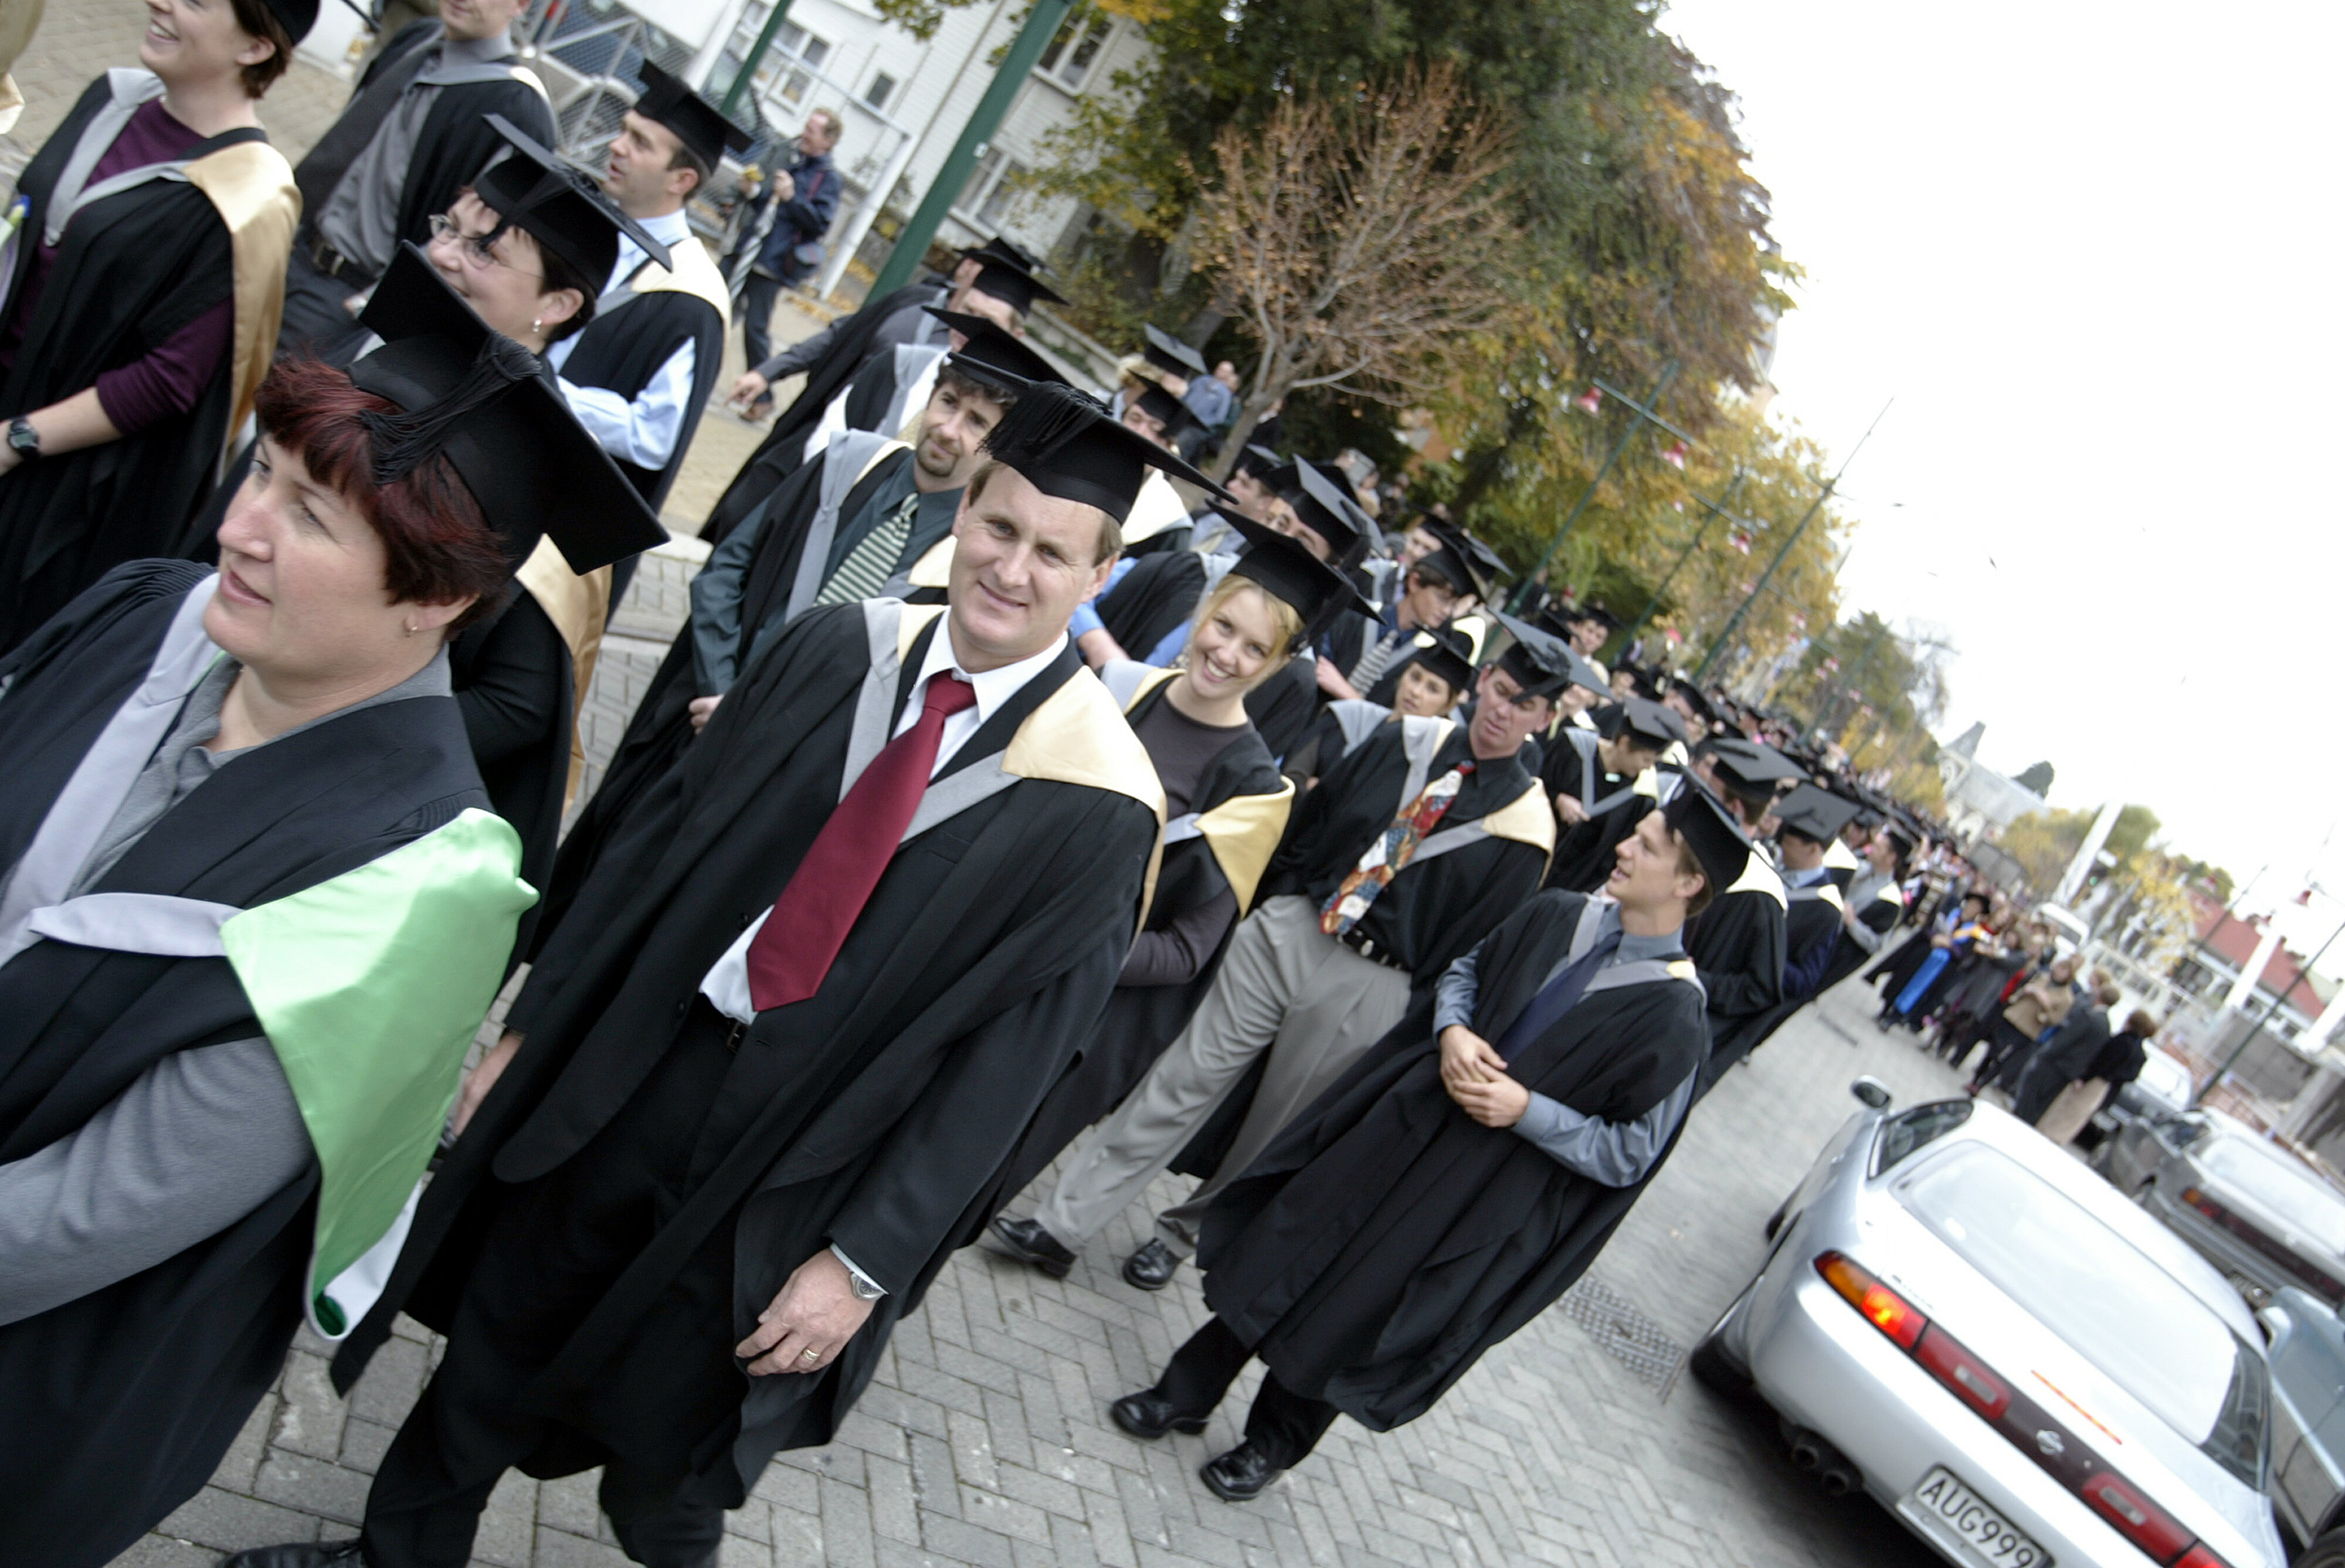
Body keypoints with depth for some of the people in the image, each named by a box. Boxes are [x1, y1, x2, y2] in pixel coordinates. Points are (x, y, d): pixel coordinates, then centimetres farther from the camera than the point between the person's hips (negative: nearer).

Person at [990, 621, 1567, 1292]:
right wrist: (1275, 903, 8)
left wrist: (1420, 1026, -2)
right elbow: (1311, 822, 10)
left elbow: (1473, 942, -2)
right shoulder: (1406, 742, 2)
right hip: (1288, 931, 2)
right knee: (1182, 1081, 2)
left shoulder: (1525, 823, -6)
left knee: (1268, 1129, 12)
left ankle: (1181, 1234, 36)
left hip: (1370, 986, -2)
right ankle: (1063, 1224, 9)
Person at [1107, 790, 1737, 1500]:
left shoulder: (1670, 1016, -18)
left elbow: (1630, 1155, -13)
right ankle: (1187, 1391, 31)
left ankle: (1274, 1442, 37)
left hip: (1477, 1193, -4)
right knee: (1285, 1248, 11)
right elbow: (1465, 972, 10)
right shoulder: (1559, 917, -4)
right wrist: (1452, 1031, -9)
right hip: (1404, 1116, 5)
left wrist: (1527, 1112, -21)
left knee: (1351, 1314, 10)